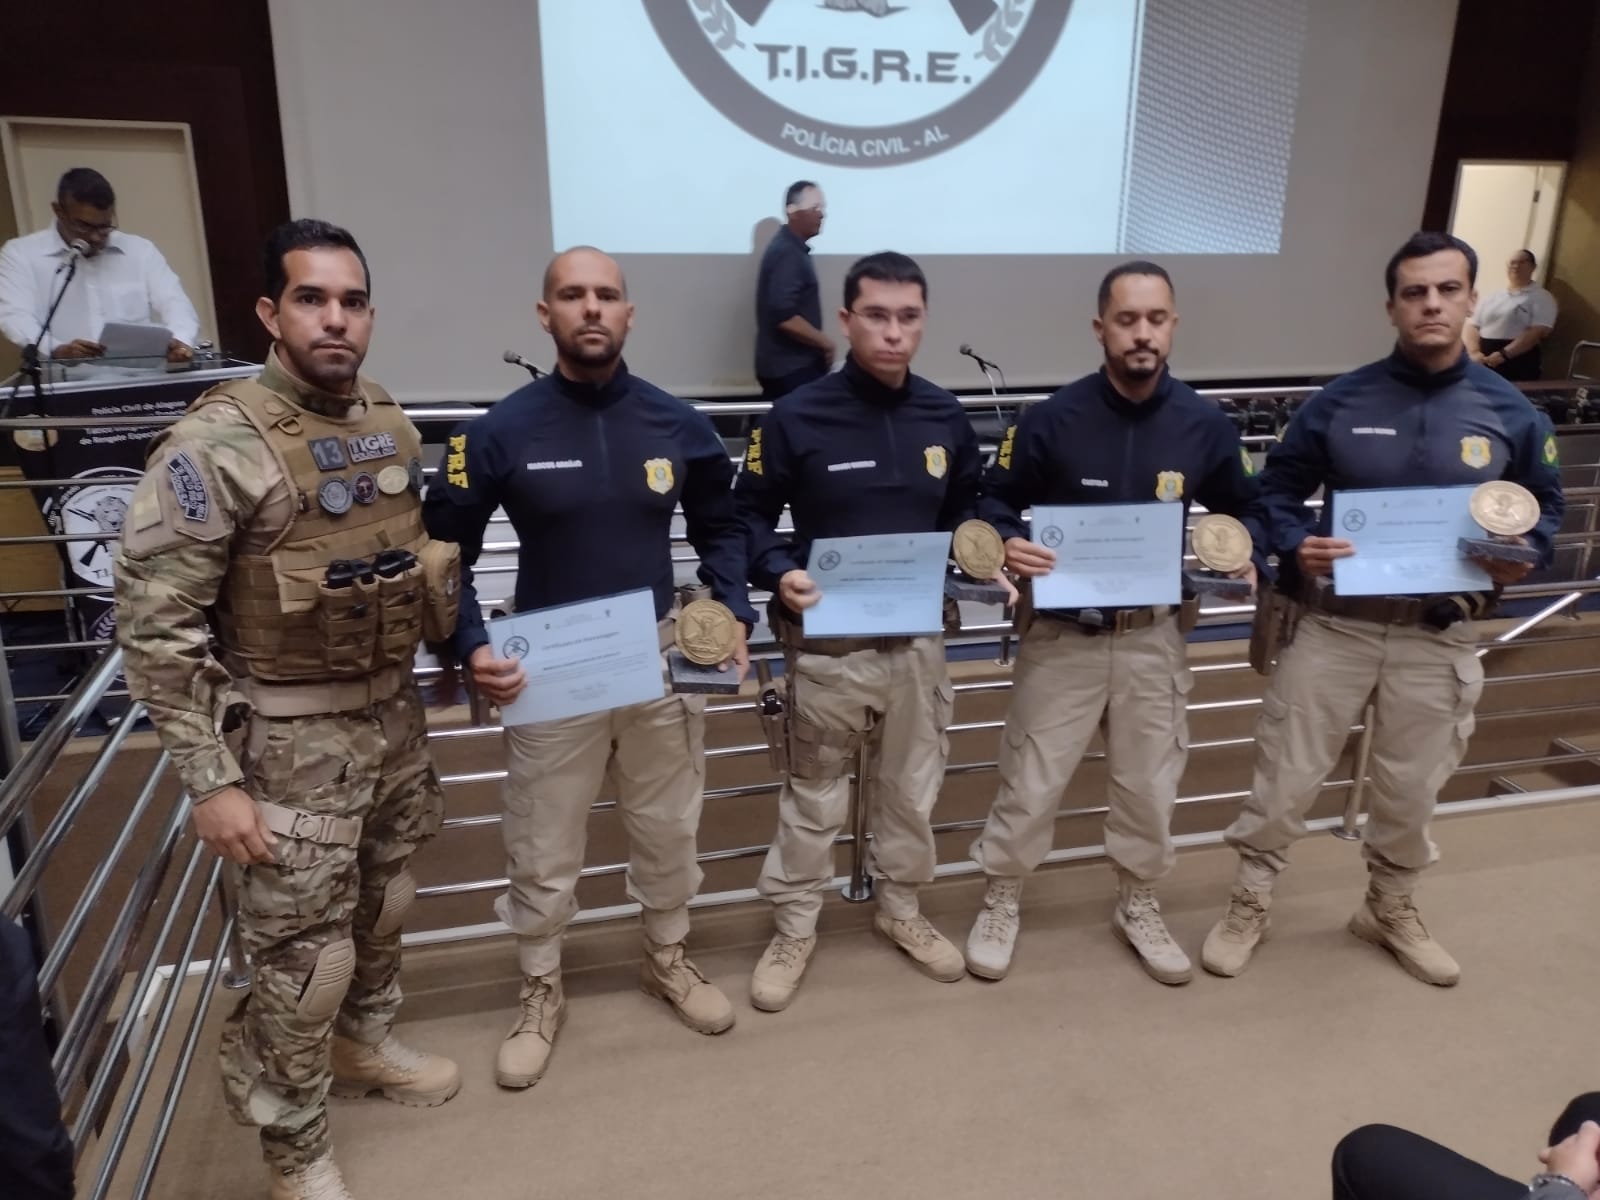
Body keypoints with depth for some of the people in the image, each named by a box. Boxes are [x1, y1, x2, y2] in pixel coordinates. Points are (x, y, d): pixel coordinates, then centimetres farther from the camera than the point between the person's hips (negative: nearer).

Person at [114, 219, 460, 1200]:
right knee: (305, 954, 4)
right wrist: (212, 782, -18)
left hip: (393, 714, 6)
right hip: (290, 738, -6)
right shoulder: (215, 443, -19)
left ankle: (365, 1044, 50)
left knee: (385, 901, 22)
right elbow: (155, 629, -18)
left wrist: (438, 577, 3)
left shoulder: (392, 425, 2)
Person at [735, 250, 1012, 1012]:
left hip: (919, 637, 4)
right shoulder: (797, 417, -12)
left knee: (912, 786, 18)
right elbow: (747, 515, -5)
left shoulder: (946, 418, 1)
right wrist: (779, 575, -23)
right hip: (827, 642, -4)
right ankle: (793, 929, 30)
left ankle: (900, 909, 41)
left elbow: (965, 510, 14)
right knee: (814, 794, 11)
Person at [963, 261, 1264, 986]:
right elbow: (994, 501, -3)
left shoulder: (1204, 425, -4)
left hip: (1153, 634, 3)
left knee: (1150, 781, 15)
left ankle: (1138, 907, 38)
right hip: (1063, 632, -3)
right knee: (1030, 781, 4)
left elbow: (1240, 510, 11)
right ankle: (1000, 905, 27)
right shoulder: (1052, 419, -12)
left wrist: (1244, 556, -9)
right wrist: (1008, 543, -24)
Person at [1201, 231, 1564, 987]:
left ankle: (1392, 911, 40)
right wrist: (1295, 545, -20)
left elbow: (1544, 505, 10)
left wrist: (1523, 555, -12)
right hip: (1336, 622, -1)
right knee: (1285, 776, 5)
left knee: (1411, 789, 16)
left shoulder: (1510, 413, -2)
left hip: (1440, 634, 2)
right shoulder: (1339, 403, -7)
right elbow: (1276, 490, 1)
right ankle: (1249, 905, 25)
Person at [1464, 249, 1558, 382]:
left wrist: (1504, 354, -21)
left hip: (1518, 365, -4)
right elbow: (1472, 326, 12)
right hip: (1483, 364, 4)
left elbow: (1538, 332, -10)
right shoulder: (1491, 297, 17)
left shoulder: (1541, 298, 3)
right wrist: (1474, 352, -8)